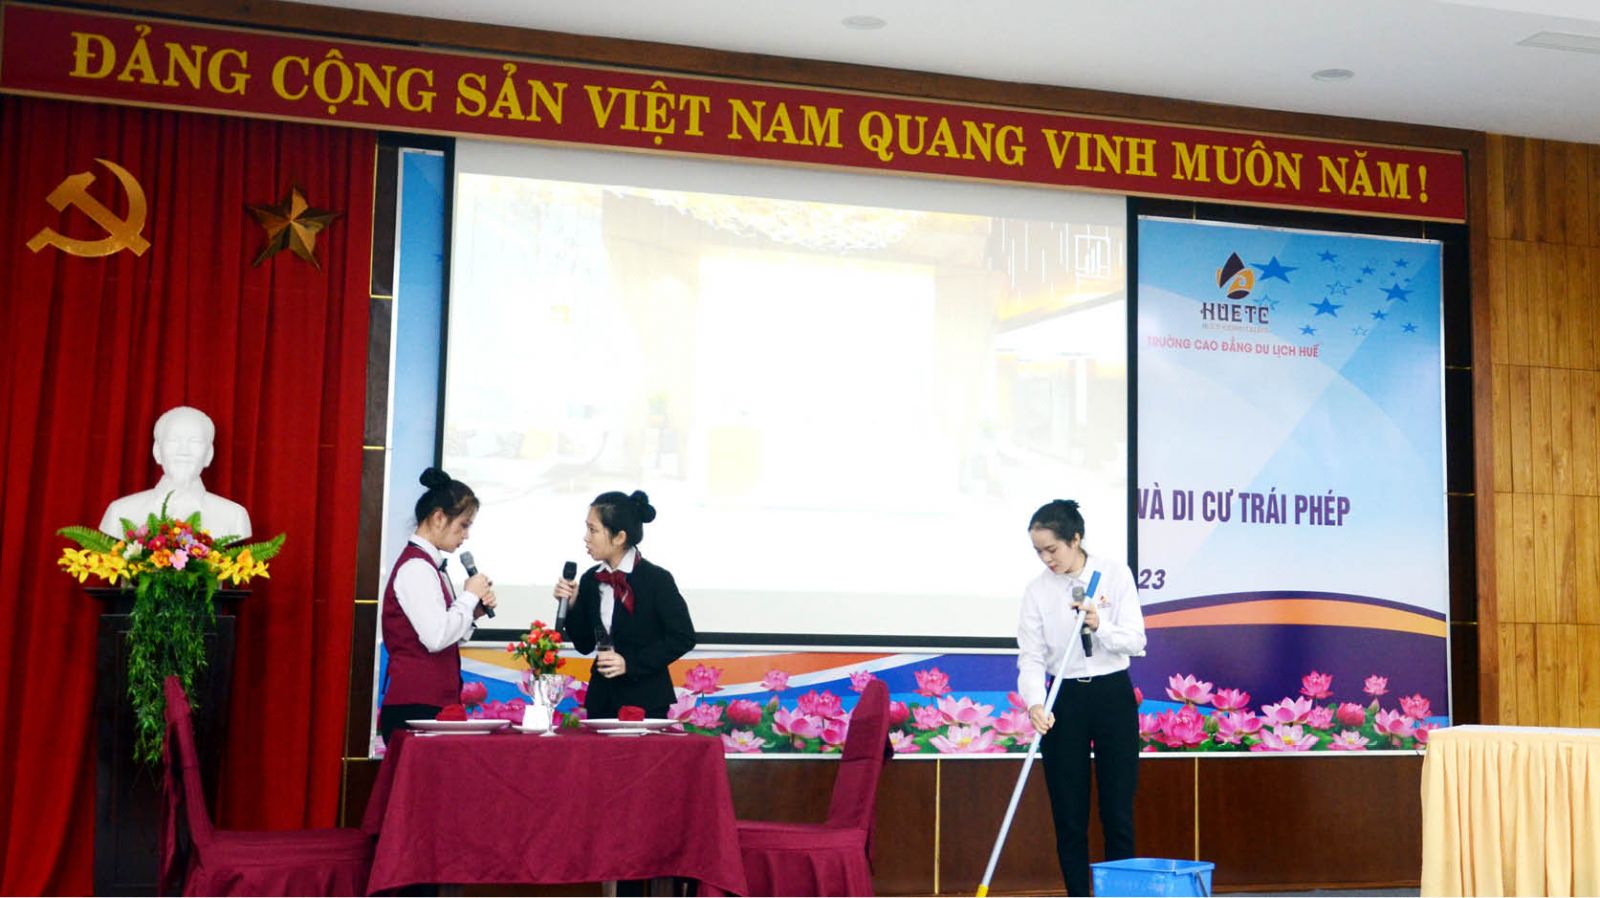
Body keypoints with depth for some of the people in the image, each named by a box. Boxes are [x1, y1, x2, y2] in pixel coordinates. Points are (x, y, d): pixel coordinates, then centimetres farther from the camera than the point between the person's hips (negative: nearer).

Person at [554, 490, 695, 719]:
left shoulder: (656, 580, -10)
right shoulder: (590, 580, 5)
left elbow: (683, 638, -10)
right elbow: (585, 645, 10)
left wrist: (630, 663, -16)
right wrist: (572, 606, -6)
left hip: (646, 702, -5)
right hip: (602, 700, 5)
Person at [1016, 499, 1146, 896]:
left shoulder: (1115, 574, -5)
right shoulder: (1037, 590, -3)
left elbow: (1135, 640, -8)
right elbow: (1031, 656, -7)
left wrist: (1099, 627, -27)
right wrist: (1035, 703, -24)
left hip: (1113, 696, -1)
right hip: (1064, 702, 1)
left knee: (1118, 812, 2)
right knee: (1069, 815, 3)